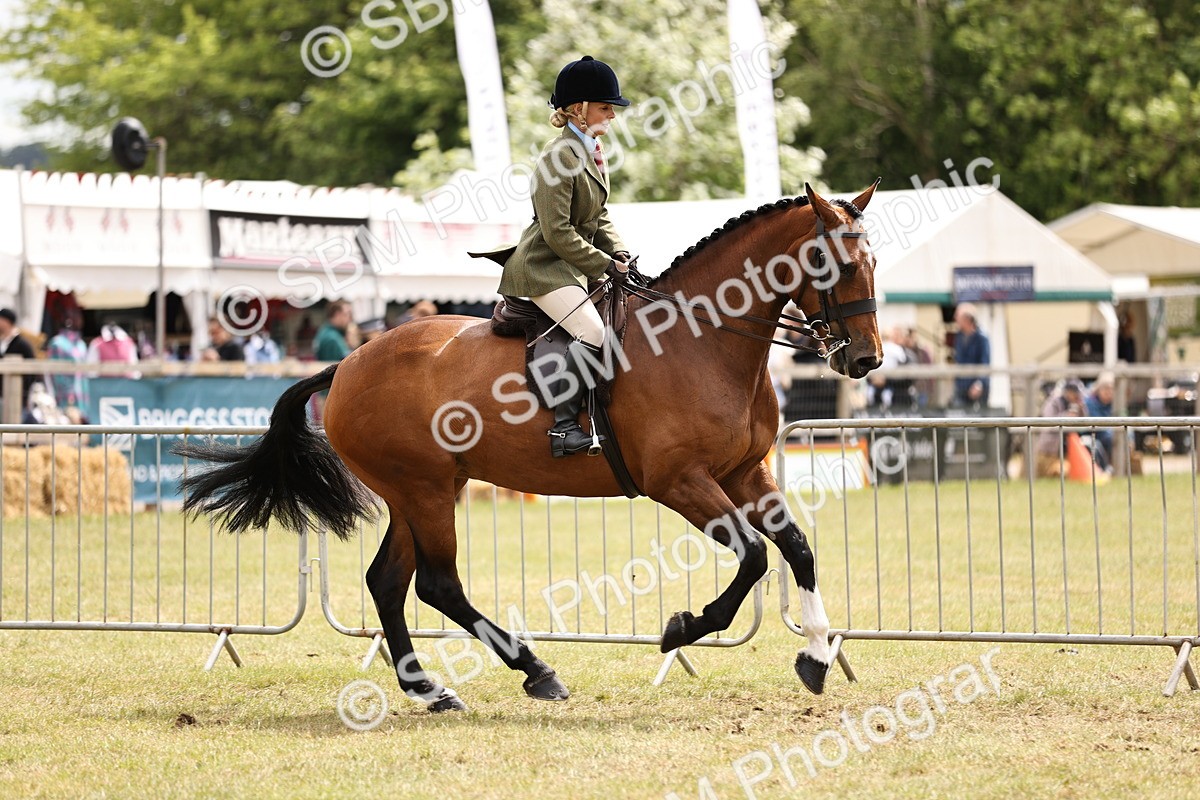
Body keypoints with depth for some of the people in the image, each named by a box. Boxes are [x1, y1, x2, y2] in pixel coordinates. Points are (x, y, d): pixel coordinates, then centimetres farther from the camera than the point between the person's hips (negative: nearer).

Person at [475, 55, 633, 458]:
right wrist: (605, 265, -18)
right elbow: (558, 232, -22)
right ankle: (564, 427, -24)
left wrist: (618, 252, 0)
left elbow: (600, 217, 18)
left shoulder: (592, 151, 11)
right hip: (544, 267, -11)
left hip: (569, 267, 11)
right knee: (591, 331, -25)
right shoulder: (559, 158, -19)